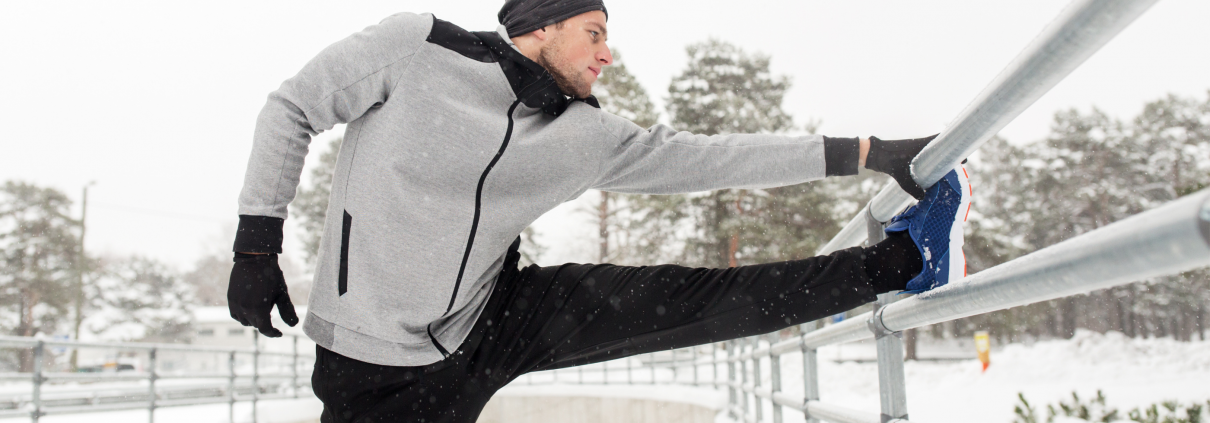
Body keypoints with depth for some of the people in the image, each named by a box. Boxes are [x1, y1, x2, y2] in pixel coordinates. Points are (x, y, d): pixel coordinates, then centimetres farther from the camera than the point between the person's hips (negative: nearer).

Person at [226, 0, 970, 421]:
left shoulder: (589, 136, -3)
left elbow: (710, 158, -1)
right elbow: (292, 109, -3)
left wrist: (871, 152, 0)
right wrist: (258, 245, -7)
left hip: (497, 319, 3)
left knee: (686, 301, -6)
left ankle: (900, 261, 1)